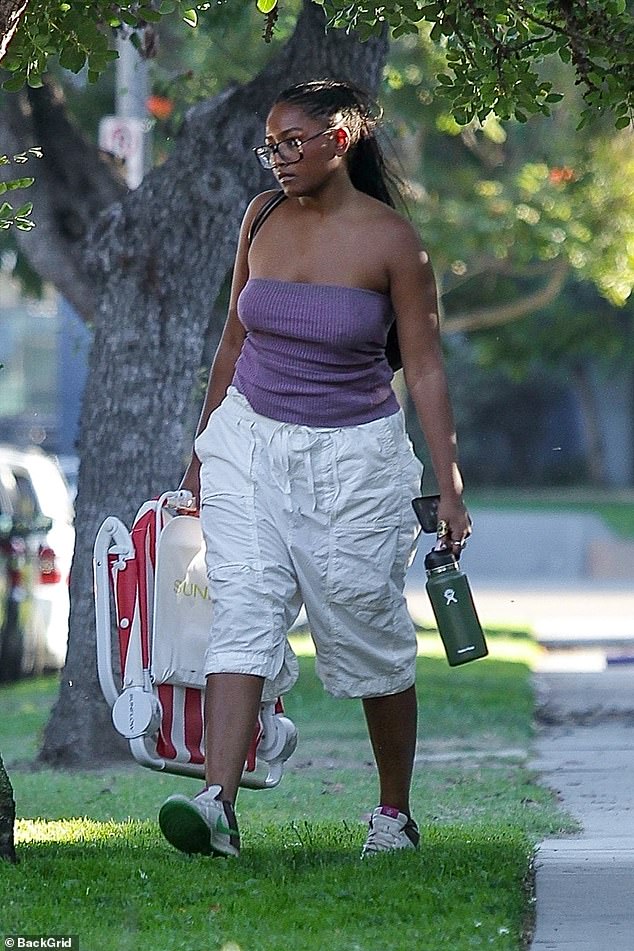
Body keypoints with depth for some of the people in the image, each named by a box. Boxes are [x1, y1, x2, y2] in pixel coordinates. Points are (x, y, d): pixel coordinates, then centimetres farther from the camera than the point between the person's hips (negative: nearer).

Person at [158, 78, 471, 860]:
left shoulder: (390, 241, -9)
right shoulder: (262, 218, 3)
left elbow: (425, 368, -7)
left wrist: (449, 487, -11)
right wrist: (202, 448, 18)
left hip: (353, 452, -3)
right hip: (250, 441, 3)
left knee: (369, 633, 5)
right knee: (241, 613, -12)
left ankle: (395, 811, 22)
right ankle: (217, 805, -23)